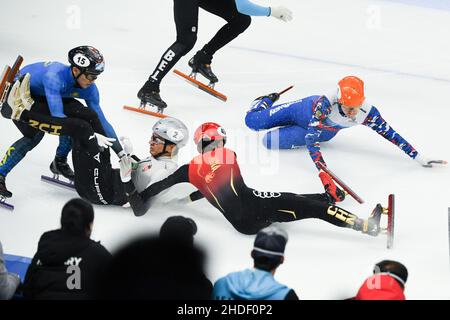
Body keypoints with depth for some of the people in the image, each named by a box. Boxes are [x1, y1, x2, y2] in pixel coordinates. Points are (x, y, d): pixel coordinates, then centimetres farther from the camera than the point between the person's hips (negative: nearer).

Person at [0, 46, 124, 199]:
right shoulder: (55, 76, -40)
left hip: (41, 97, 7)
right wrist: (90, 135, -48)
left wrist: (121, 153, -14)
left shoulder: (89, 88, -19)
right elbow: (57, 116, -44)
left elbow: (101, 120, -11)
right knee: (34, 135, -28)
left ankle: (60, 162, -2)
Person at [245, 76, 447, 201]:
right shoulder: (325, 103, -45)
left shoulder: (367, 112, -35)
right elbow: (312, 140, -45)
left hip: (324, 131, 3)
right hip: (304, 109, -3)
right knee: (253, 121, 7)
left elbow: (389, 134, -22)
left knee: (269, 142, -4)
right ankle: (267, 100, 43)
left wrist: (418, 157, -24)